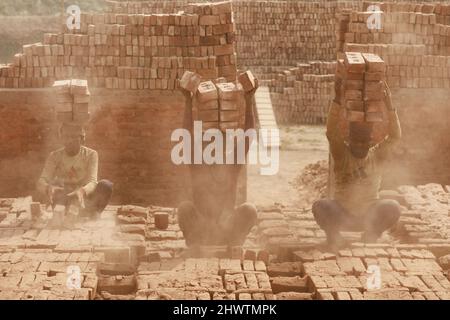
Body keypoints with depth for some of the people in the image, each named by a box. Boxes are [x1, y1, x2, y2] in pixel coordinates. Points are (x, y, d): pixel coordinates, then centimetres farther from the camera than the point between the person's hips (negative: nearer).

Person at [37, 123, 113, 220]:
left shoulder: (91, 154, -8)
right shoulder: (55, 156, -4)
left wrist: (82, 191, -48)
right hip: (64, 199, 1)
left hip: (85, 198, -1)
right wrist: (48, 188, -45)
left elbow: (92, 182, -22)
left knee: (106, 185, -29)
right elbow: (41, 181, -17)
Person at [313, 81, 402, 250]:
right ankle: (333, 233, 1)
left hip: (370, 216, 2)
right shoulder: (342, 154, -7)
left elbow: (396, 135, -17)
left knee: (393, 207, -26)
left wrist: (389, 104, -27)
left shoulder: (377, 155, -3)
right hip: (342, 215, -2)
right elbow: (331, 132, -25)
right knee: (320, 206, -30)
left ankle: (372, 233, 3)